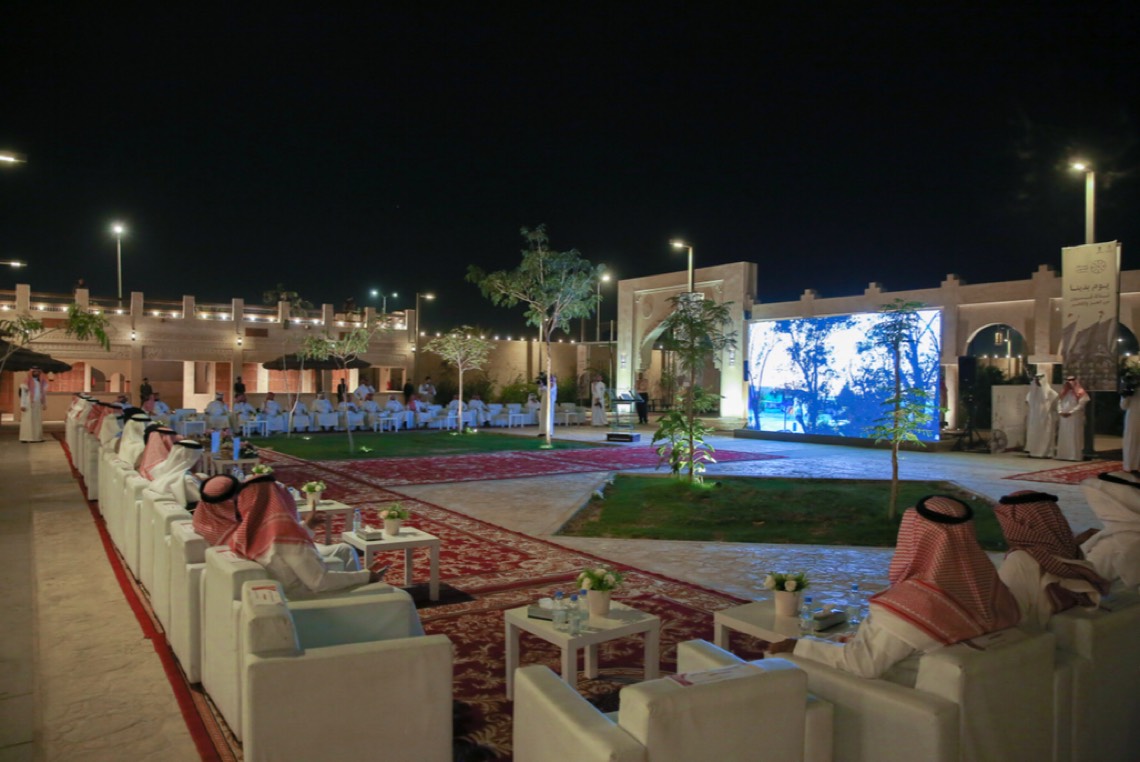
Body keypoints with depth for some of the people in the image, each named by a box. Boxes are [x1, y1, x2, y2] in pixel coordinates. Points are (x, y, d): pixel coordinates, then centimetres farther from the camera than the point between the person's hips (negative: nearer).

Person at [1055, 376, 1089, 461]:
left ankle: (1074, 455, -4)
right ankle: (1063, 454, 9)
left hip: (1075, 418, -6)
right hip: (1063, 418, 6)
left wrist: (1071, 412, -19)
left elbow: (1081, 405, -12)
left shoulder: (1080, 393, -3)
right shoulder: (1064, 392, 16)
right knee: (1063, 437, 5)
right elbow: (1059, 402, 12)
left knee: (1074, 437, -5)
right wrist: (1060, 411, -5)